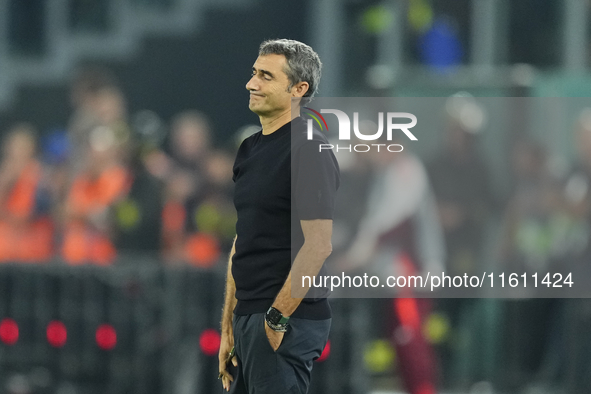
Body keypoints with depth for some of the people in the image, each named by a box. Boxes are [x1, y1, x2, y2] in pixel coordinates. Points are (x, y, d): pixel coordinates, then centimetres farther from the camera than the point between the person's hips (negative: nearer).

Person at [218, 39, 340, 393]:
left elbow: (318, 244, -19)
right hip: (249, 318, 9)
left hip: (287, 321, -9)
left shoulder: (308, 151, -13)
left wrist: (277, 319, -19)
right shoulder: (251, 149, 15)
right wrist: (228, 327, 15)